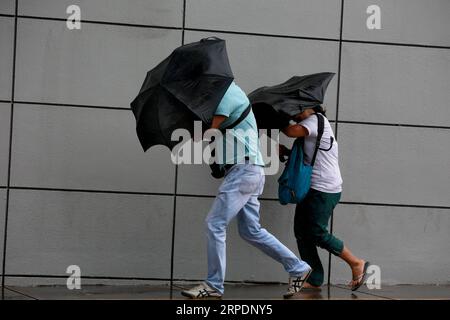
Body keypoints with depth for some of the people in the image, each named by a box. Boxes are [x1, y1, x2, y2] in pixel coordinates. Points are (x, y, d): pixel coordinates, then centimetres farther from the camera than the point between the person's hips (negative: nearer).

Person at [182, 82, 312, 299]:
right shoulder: (234, 92, 23)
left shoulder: (227, 94, -9)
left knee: (215, 223, -9)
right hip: (248, 171, 10)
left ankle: (213, 285, -5)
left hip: (244, 169, -10)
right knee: (251, 230, 12)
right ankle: (297, 268, 16)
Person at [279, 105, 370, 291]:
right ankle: (314, 281, 6)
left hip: (324, 190, -10)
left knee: (317, 233, -9)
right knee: (302, 232, 5)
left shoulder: (316, 119, -10)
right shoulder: (313, 126, 20)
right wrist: (286, 152, 7)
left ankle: (357, 264, 5)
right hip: (312, 188, 10)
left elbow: (291, 131, -24)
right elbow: (305, 156, 24)